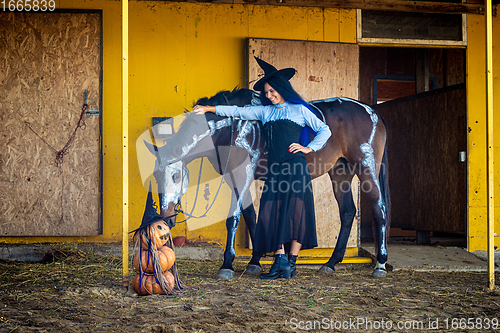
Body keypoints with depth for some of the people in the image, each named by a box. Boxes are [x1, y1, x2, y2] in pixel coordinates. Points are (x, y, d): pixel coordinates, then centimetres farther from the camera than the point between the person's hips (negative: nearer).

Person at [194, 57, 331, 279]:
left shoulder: (299, 110, 6)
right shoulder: (265, 112, 16)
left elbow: (324, 130, 8)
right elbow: (238, 111, 13)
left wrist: (310, 148, -4)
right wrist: (209, 109, 7)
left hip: (295, 167, -4)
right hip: (274, 169, 4)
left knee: (295, 213, -6)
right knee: (272, 214, -3)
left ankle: (291, 263, -1)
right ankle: (280, 261, -1)